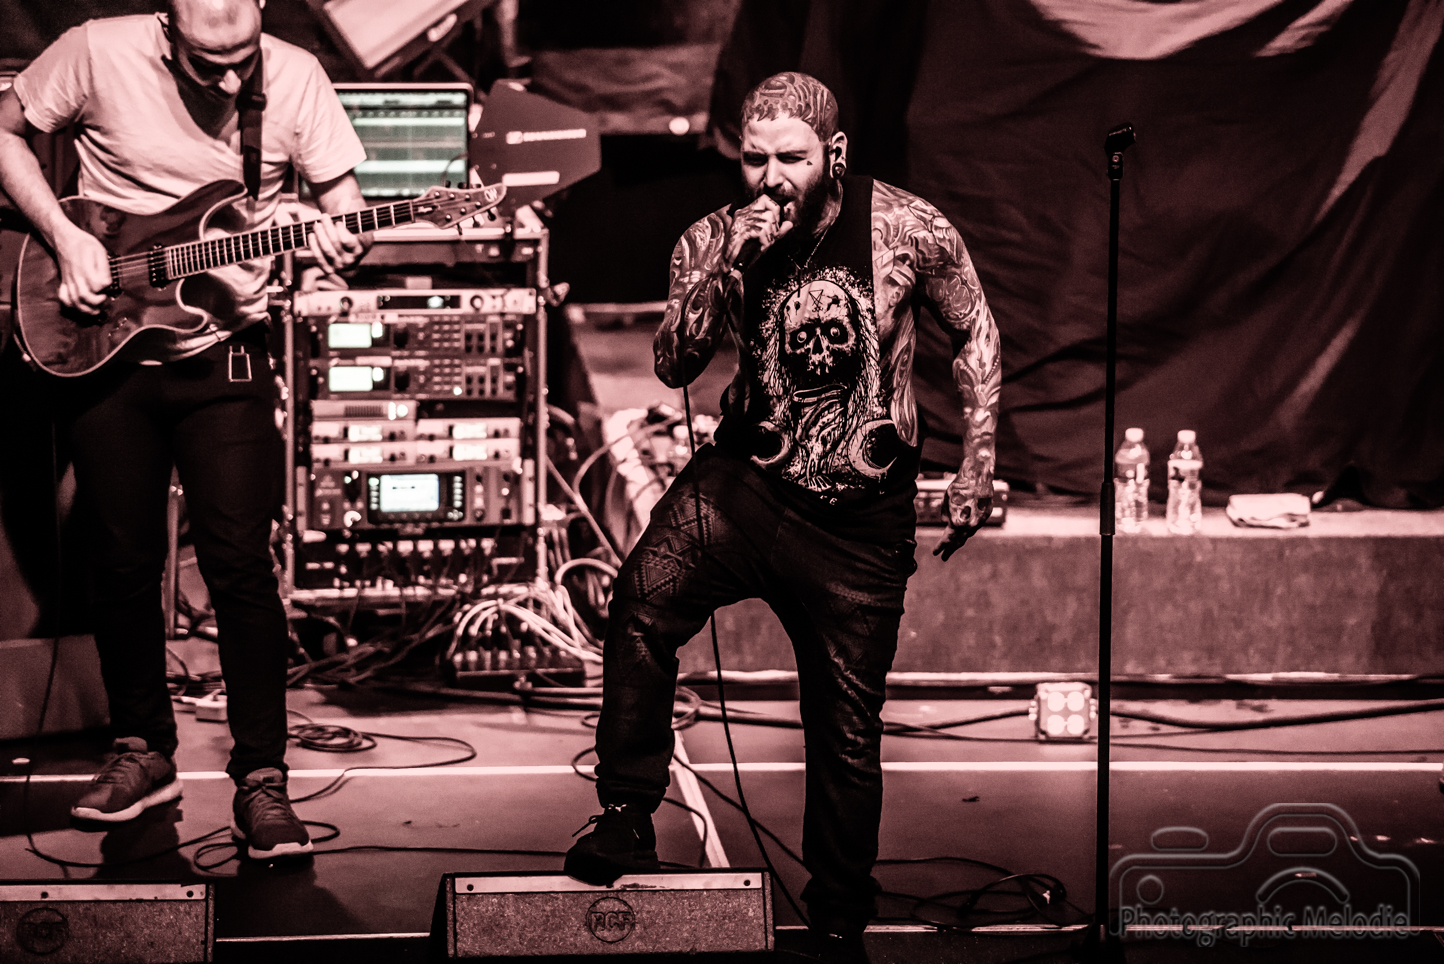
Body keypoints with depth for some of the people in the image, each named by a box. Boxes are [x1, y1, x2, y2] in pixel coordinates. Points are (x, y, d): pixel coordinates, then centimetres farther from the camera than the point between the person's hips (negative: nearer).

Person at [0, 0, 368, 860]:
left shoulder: (295, 79, -8)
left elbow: (347, 209, -1)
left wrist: (343, 245, -25)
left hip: (223, 354, -1)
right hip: (104, 349, 1)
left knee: (241, 563, -7)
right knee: (124, 561, 9)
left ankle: (261, 781, 2)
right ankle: (144, 750, 27)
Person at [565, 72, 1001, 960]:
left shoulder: (908, 230, -7)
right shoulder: (716, 240, -3)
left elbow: (977, 331, 7)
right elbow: (675, 367, -12)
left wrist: (978, 466, 4)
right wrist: (730, 267, -25)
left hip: (861, 518, -1)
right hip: (746, 479, 1)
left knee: (848, 729, 7)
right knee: (643, 601, -29)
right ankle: (627, 819, -15)